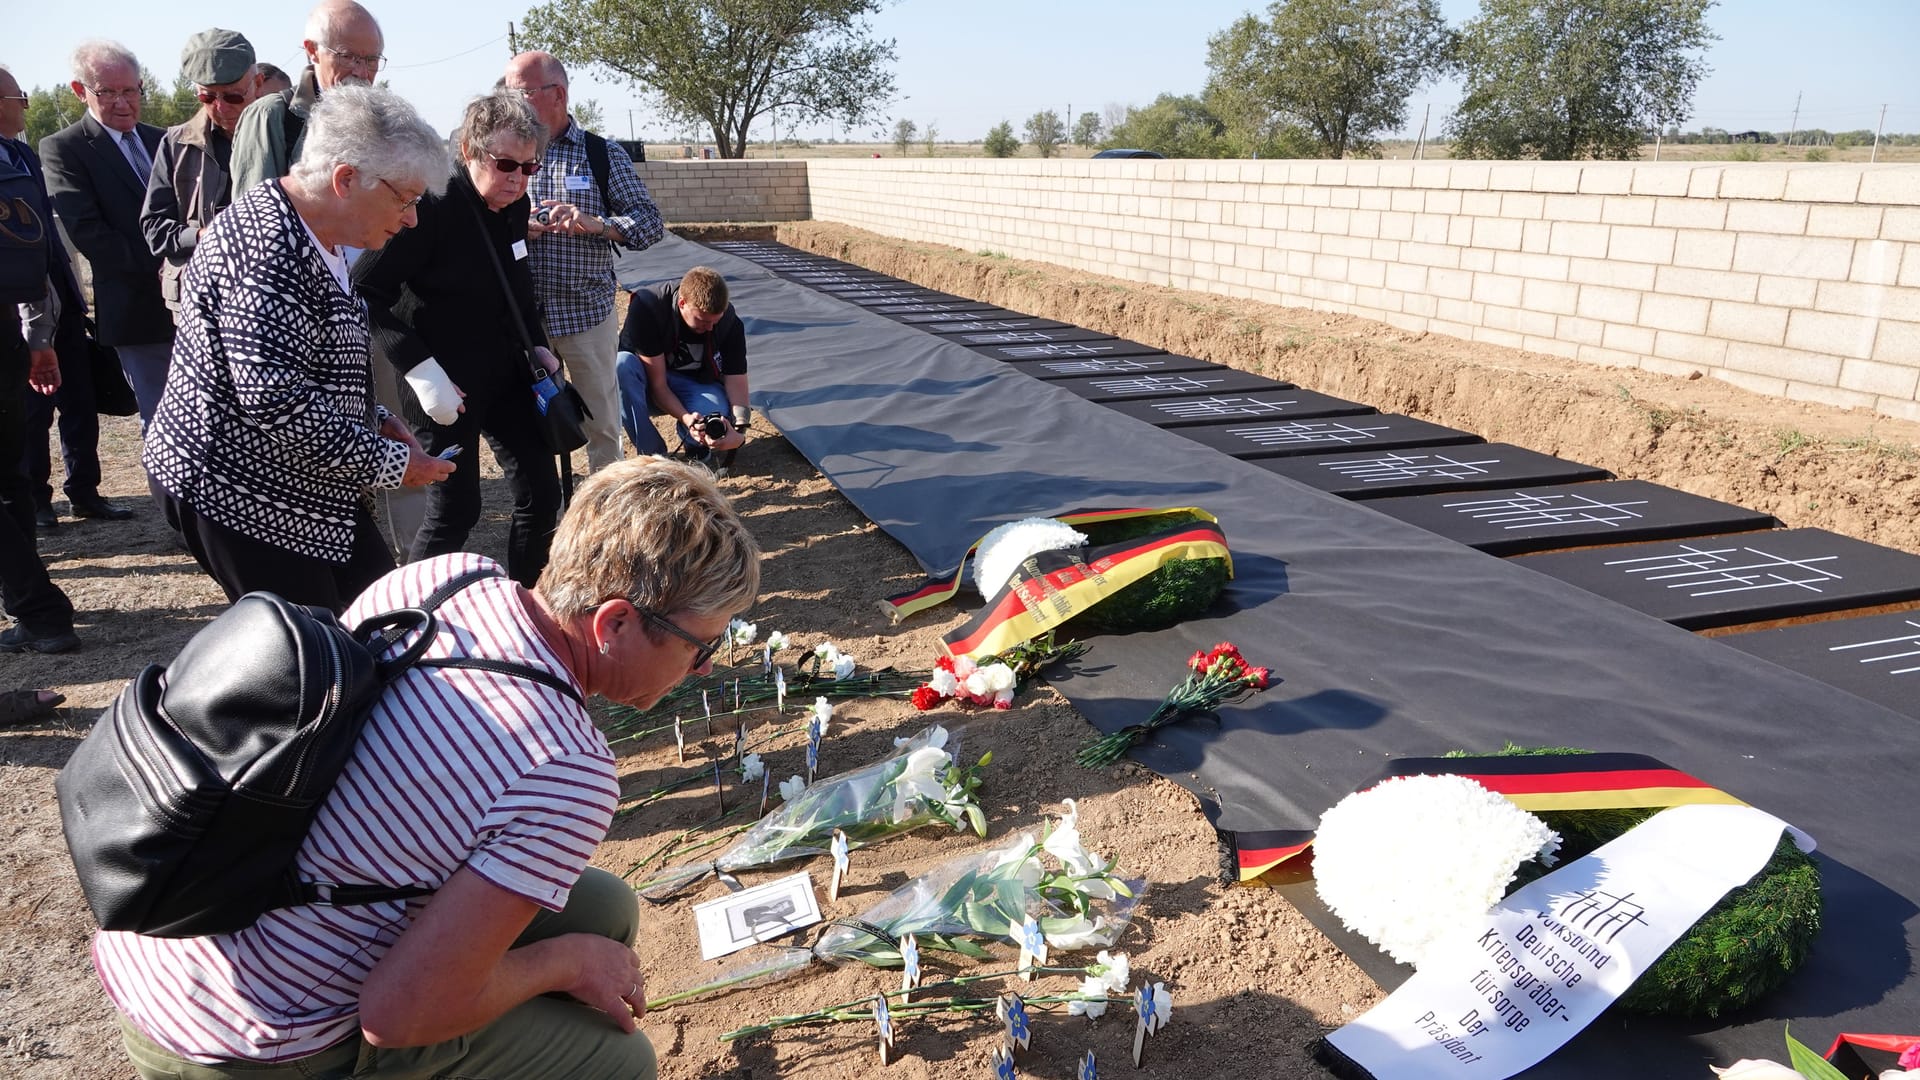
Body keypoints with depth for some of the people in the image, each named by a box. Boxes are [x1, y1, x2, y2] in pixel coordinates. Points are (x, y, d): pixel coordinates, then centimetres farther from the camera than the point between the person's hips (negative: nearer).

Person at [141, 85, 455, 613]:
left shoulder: (312, 235, 10)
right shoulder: (270, 251, -24)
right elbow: (274, 401, -29)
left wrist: (375, 420, 8)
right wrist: (388, 462, -20)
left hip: (298, 484, 10)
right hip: (235, 488, -10)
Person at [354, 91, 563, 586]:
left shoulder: (514, 207, 3)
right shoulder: (433, 206, -20)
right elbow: (366, 290, -21)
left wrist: (538, 345, 8)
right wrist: (421, 370, -26)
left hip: (506, 373, 8)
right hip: (448, 381, -7)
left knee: (540, 491, 7)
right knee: (456, 508, -5)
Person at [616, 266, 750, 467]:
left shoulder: (728, 321, -19)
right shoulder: (646, 307, -27)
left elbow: (737, 384, -17)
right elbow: (658, 384, -25)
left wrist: (739, 430, -36)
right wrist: (687, 418, -42)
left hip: (697, 386, 1)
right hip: (651, 391, 0)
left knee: (715, 411, -35)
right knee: (622, 364, -35)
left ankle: (695, 444, 2)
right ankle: (650, 453, -23)